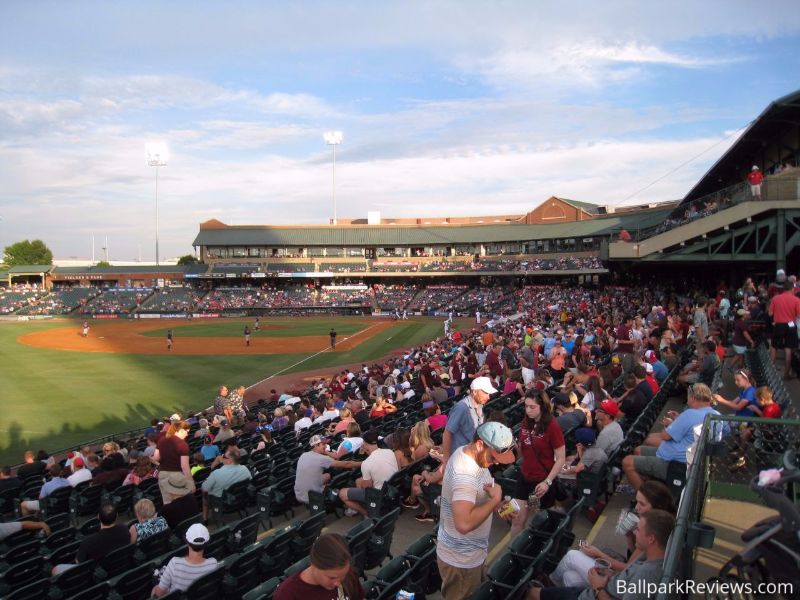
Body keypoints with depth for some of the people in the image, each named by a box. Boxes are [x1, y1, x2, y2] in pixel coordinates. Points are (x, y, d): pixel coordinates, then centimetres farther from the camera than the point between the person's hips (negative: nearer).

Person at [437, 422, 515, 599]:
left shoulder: (466, 451, -4)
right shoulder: (465, 475, -34)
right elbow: (464, 524, -44)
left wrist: (492, 492, -5)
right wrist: (495, 500, -31)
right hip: (461, 559, -9)